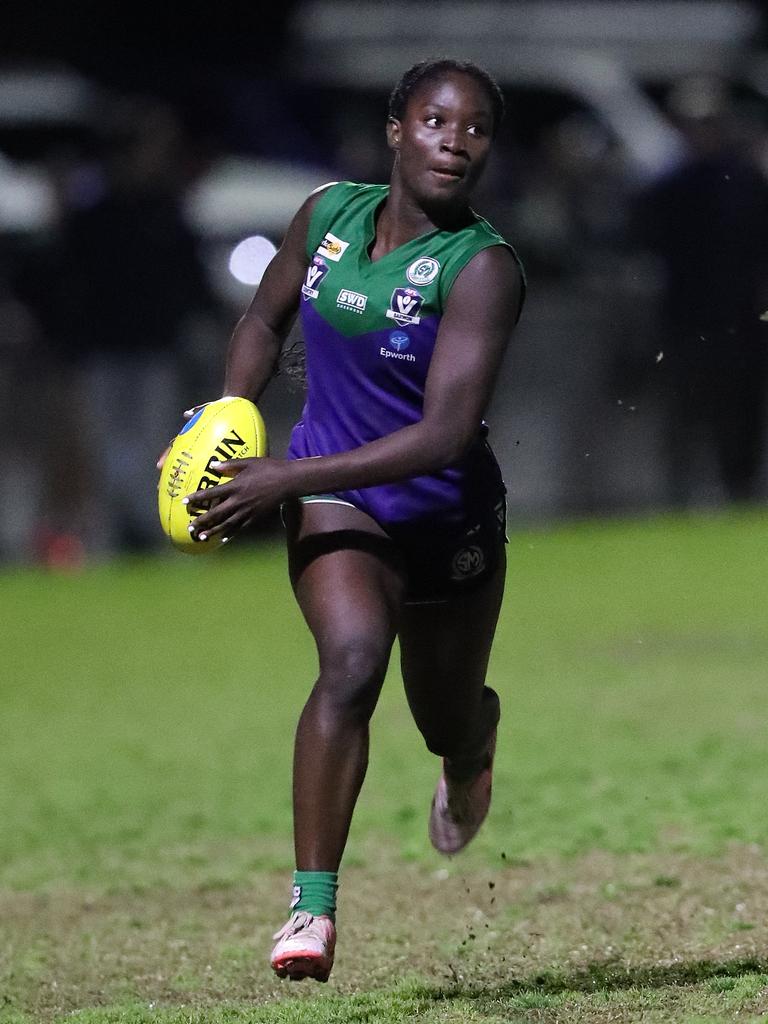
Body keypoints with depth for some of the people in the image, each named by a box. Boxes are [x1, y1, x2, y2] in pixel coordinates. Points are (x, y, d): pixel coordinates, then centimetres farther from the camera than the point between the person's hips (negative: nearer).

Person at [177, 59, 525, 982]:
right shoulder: (329, 213, -7)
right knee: (352, 658, -28)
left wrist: (285, 479, -32)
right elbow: (264, 323, 13)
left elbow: (445, 433, -30)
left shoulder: (483, 268, -22)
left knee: (448, 722, 18)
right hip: (335, 500, 1)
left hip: (448, 513, -1)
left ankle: (470, 761, 60)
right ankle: (312, 907, -28)